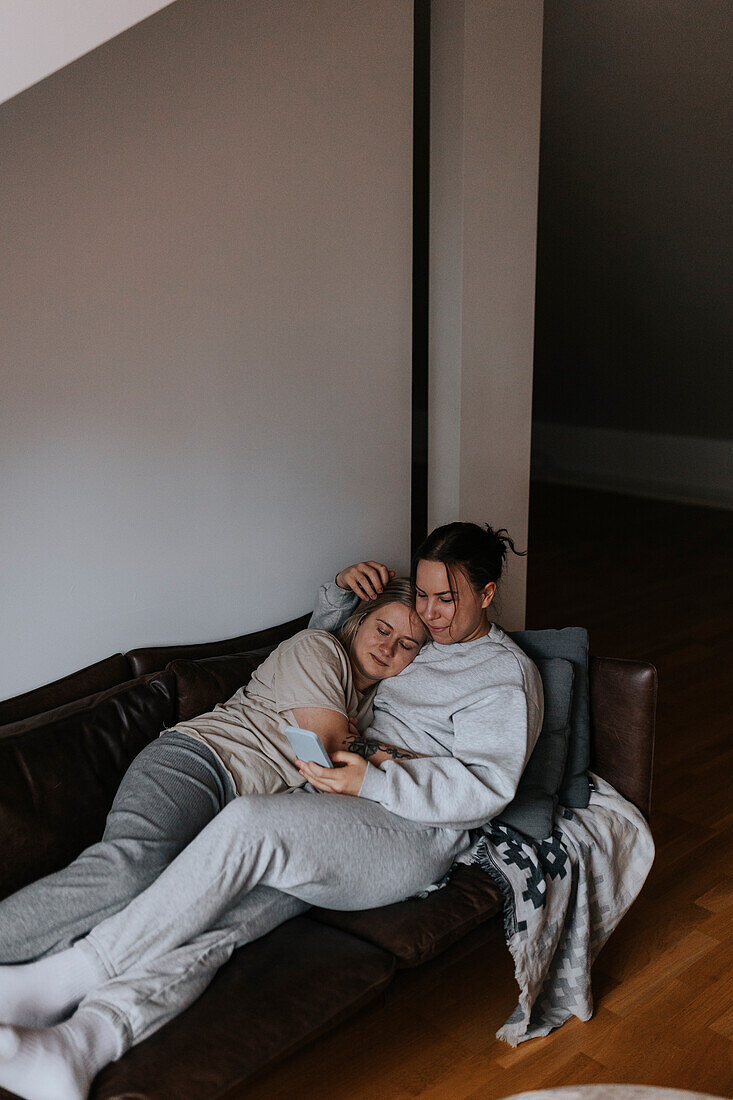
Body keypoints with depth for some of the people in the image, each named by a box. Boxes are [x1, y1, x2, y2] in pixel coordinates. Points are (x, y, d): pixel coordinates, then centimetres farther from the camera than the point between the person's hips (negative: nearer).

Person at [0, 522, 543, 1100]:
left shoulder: (507, 673, 2)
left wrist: (372, 781, -21)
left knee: (246, 824, -32)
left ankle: (67, 978, -28)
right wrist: (342, 590, 16)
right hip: (341, 810, 7)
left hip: (414, 836, -7)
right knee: (217, 912, -23)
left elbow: (486, 788, -11)